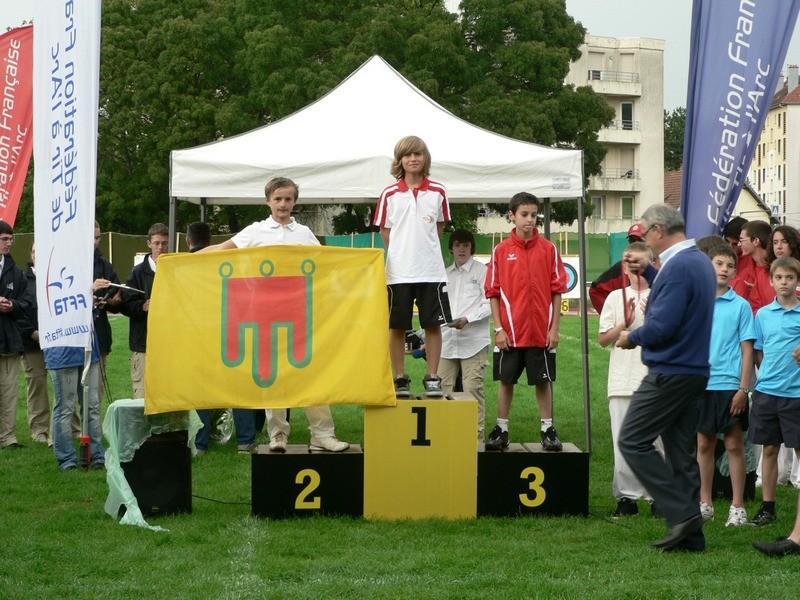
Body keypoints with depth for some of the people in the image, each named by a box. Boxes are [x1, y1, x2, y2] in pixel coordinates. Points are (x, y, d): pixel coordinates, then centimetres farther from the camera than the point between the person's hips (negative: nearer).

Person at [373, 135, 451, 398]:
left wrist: (425, 247, 7)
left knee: (433, 324, 1)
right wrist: (401, 251, 0)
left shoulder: (438, 192, 4)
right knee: (397, 326, 3)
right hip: (398, 271, 0)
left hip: (431, 270, 0)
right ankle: (400, 379, 13)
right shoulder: (390, 194, 2)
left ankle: (432, 378, 9)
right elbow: (384, 231, 9)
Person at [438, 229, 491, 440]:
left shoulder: (481, 271, 4)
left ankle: (476, 436, -4)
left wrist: (468, 319, -16)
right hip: (446, 341, 5)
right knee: (443, 389, 0)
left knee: (472, 388, -8)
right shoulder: (444, 275, 22)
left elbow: (490, 303, -4)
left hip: (473, 341, -5)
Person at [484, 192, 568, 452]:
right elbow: (493, 292, 3)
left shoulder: (548, 249, 1)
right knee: (506, 380, 7)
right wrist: (498, 328, -4)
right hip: (510, 331, 0)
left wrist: (554, 328, -3)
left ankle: (548, 430, 13)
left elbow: (557, 291, 2)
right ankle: (501, 430, 15)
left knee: (544, 380, 6)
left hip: (541, 331, 0)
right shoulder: (501, 250, 1)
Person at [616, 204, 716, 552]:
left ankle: (681, 513, -8)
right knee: (682, 452, 11)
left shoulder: (677, 267, -18)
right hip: (695, 370, 10)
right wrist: (648, 272, 23)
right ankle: (690, 535, 12)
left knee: (633, 442, -4)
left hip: (669, 373, -10)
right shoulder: (700, 261, 13)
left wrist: (632, 338, -6)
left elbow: (662, 326, -23)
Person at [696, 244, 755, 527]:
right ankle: (705, 503, 20)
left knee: (734, 445, 1)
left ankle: (737, 506, 7)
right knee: (704, 444, 10)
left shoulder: (740, 305, -2)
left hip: (730, 385, -3)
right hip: (700, 384, 3)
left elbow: (747, 350, -3)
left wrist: (744, 388, -9)